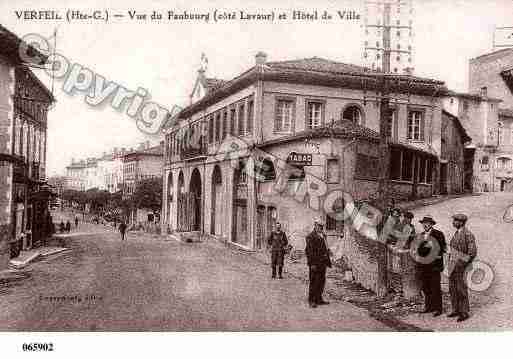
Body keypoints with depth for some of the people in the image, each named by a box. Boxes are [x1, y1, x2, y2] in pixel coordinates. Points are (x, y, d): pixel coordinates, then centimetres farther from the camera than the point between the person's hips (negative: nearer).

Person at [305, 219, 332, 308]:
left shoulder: (323, 236, 16)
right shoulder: (310, 237, -10)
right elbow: (309, 251, -15)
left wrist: (328, 261, 20)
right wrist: (312, 263, -20)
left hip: (322, 263, 8)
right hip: (315, 263, -8)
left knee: (322, 281, 12)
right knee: (314, 281, -4)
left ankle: (319, 299, 22)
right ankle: (311, 301, 4)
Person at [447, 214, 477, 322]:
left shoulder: (468, 234, -14)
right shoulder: (456, 233, 13)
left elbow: (472, 252, -16)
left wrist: (463, 263, -15)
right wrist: (451, 262, 14)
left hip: (460, 266, -8)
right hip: (452, 265, 8)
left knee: (461, 289, -2)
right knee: (452, 289, 12)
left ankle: (464, 312, 8)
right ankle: (456, 310, 22)